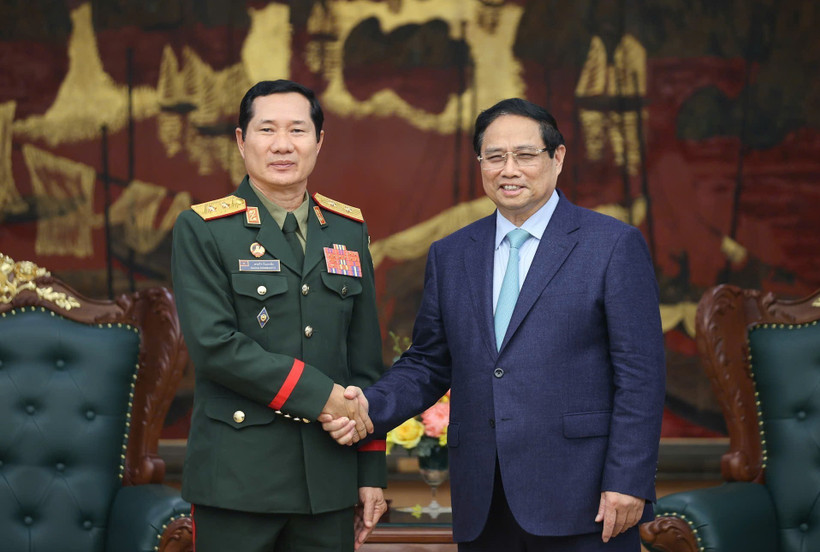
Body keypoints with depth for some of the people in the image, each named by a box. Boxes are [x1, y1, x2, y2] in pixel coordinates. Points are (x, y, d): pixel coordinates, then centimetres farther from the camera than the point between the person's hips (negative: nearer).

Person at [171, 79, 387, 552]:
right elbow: (214, 345, -12)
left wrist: (371, 471, 8)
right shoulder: (202, 230, -1)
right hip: (237, 477, -3)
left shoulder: (349, 230, 11)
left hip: (329, 476, 4)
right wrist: (317, 394, -15)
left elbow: (366, 359, 11)